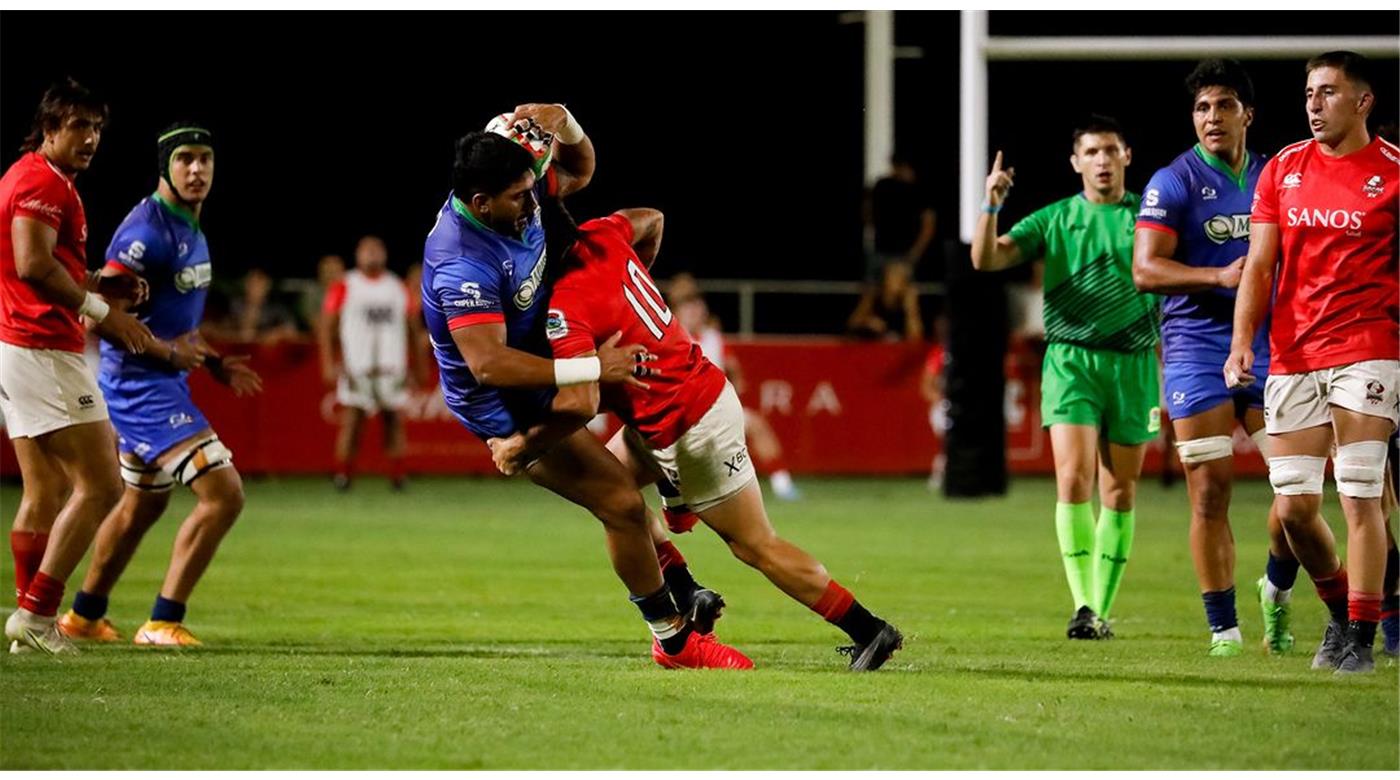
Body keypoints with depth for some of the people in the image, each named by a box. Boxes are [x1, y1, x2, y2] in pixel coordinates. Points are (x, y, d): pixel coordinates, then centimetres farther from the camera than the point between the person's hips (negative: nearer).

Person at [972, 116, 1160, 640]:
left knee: (1120, 491, 4)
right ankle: (1083, 606, -16)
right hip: (1070, 357, -1)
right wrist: (991, 205, -17)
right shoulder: (1054, 220, 7)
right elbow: (986, 259, -2)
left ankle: (1102, 609, 12)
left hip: (1133, 363, 1)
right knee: (1074, 479, -15)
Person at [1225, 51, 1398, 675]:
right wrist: (1242, 340, -3)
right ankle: (1340, 610, 25)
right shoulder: (1283, 169, 10)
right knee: (1292, 506, 2)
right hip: (1292, 358, 4)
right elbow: (1259, 265, 9)